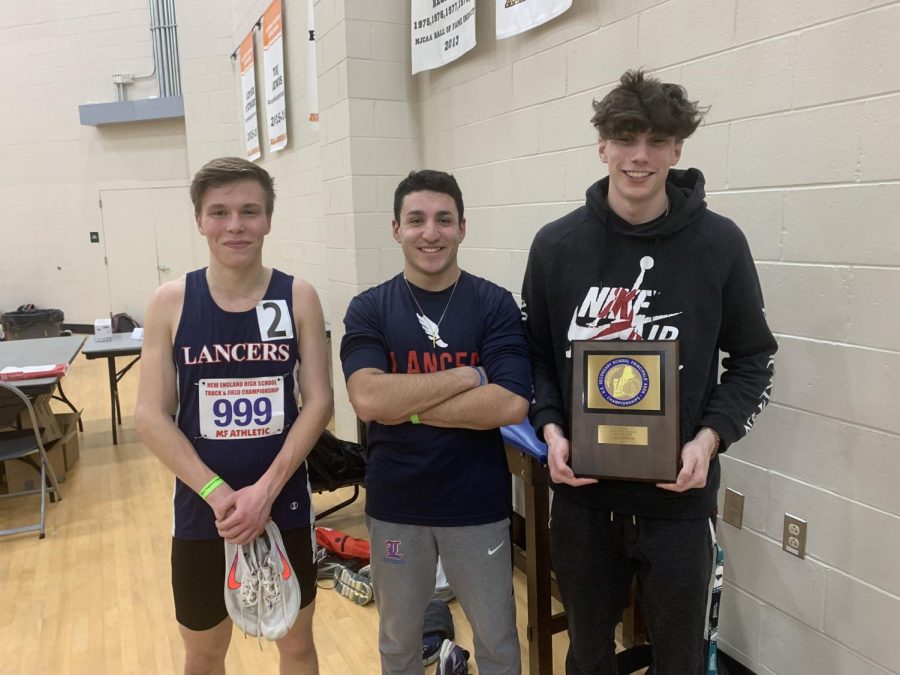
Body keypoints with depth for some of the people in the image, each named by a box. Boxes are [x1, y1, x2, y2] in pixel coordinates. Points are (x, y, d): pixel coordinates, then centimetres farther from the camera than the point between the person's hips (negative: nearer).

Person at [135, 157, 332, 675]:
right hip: (201, 509, 1)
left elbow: (319, 402, -8)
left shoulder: (298, 297, -7)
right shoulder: (171, 302, -6)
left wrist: (266, 489, -18)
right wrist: (216, 492, -17)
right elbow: (151, 415, -7)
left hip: (285, 506, 0)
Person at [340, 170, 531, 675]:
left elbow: (511, 405, -19)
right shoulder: (369, 309, -4)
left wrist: (407, 407, -18)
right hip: (395, 504, 2)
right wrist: (469, 374, -19)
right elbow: (368, 399, -19)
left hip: (477, 503, -1)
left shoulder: (495, 305, -7)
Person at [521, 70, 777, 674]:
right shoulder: (556, 244, -2)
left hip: (678, 499, -1)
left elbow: (753, 360, 2)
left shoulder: (719, 244, -6)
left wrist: (710, 437, -14)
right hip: (582, 495, 2)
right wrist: (550, 428, -10)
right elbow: (534, 353, 6)